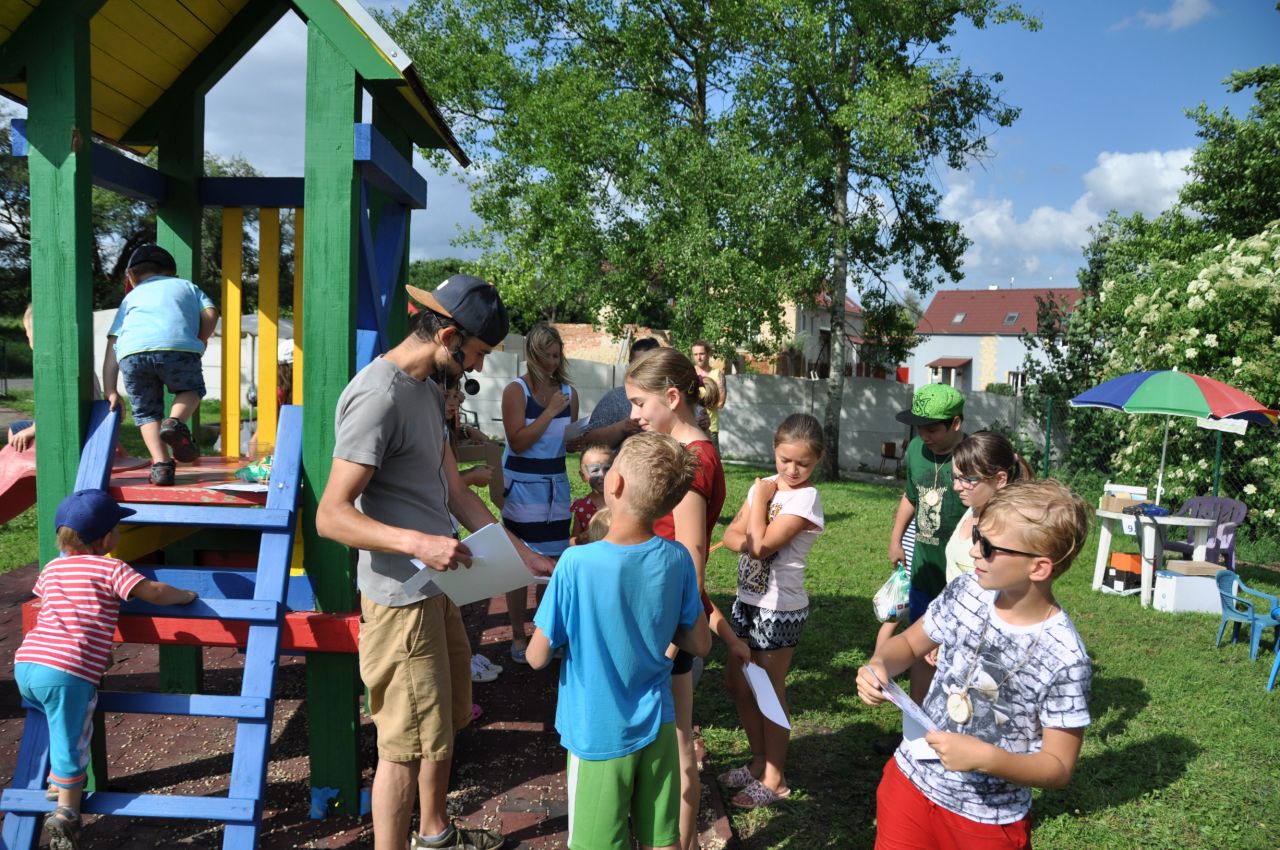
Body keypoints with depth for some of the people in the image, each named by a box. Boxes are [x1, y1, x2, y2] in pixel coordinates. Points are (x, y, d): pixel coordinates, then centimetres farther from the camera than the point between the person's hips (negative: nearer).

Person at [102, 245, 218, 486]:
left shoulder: (131, 297, 36)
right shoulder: (187, 286, 35)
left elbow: (112, 346, 25)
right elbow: (210, 315, 14)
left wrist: (110, 391, 21)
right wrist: (199, 343, 30)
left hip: (132, 351, 1)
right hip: (177, 346, -1)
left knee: (146, 412, 19)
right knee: (191, 389, 26)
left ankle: (161, 464, 3)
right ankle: (175, 422, -3)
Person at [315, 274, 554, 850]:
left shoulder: (428, 389, 10)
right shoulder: (377, 397, -21)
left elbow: (455, 493, 12)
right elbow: (331, 516, -22)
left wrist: (524, 555, 10)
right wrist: (418, 543, -34)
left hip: (436, 587, 10)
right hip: (400, 599, -10)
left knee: (446, 720, 23)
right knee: (409, 743, 3)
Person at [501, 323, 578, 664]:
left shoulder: (568, 391, 5)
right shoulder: (516, 390, -10)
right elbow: (518, 441, -20)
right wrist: (551, 411, -19)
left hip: (556, 485, 5)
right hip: (523, 486, -4)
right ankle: (518, 637, 16)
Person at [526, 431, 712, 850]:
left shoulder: (576, 564, -24)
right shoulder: (677, 559, -11)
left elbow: (537, 657, -14)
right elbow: (700, 644, 0)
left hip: (598, 735, -3)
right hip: (656, 728, 3)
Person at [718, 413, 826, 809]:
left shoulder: (805, 498, -17)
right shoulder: (765, 485, 4)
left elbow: (762, 545, -24)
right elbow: (731, 536, 1)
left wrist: (761, 499, -14)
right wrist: (756, 543, -19)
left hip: (780, 608, -8)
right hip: (748, 600, 8)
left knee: (769, 692, 5)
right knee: (739, 684, 16)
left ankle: (774, 780, 22)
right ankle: (759, 762, 35)